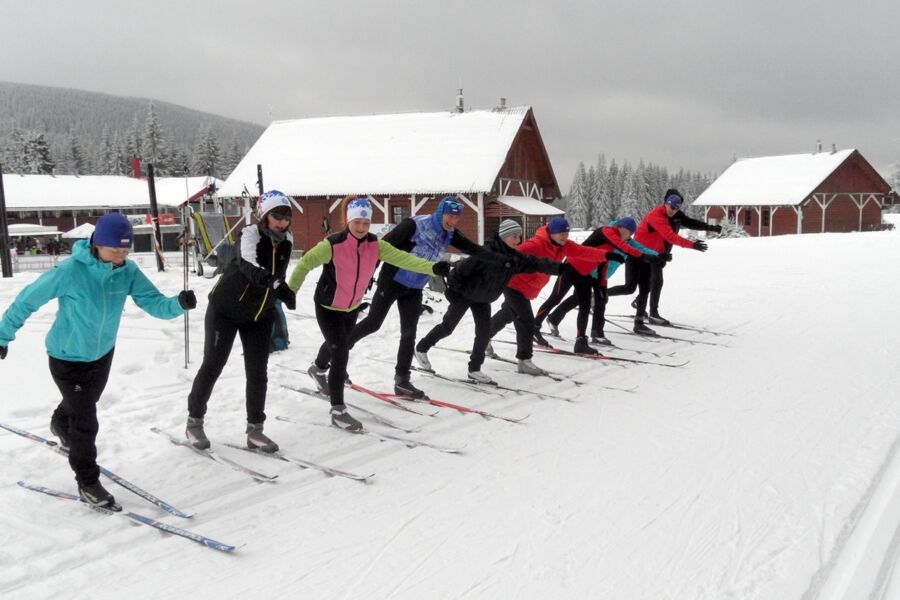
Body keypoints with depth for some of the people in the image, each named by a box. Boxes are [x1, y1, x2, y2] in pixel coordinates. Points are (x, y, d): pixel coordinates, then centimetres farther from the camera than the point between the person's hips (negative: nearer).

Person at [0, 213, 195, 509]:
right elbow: (28, 300, -18)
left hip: (102, 353, 6)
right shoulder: (71, 271, -30)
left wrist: (178, 304, -42)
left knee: (84, 404, 31)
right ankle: (88, 484, 17)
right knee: (86, 422, -3)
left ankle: (61, 425, 64)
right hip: (68, 357, -6)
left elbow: (153, 302, -20)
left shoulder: (128, 271, -17)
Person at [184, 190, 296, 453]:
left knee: (258, 372, 2)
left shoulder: (286, 240, -5)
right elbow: (250, 266, -43)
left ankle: (255, 431, 12)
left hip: (259, 315, 5)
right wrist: (276, 284, -55)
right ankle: (194, 421, 22)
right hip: (226, 310, -5)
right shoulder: (251, 235, -24)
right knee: (212, 365, 4)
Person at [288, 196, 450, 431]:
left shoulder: (375, 245, -16)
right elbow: (304, 264, -17)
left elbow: (403, 258, -26)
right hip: (328, 307, -6)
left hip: (352, 307, 6)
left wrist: (432, 267, -39)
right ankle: (338, 410, -3)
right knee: (341, 354, -14)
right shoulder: (332, 245, -29)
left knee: (338, 345, 29)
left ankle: (318, 369, 63)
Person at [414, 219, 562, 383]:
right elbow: (463, 268, -27)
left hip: (483, 299, 6)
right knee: (448, 326, 2)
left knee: (484, 332, -1)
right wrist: (452, 288, -20)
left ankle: (474, 369, 11)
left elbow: (538, 263, -10)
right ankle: (421, 348, 25)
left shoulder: (516, 258, -10)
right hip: (464, 294, -6)